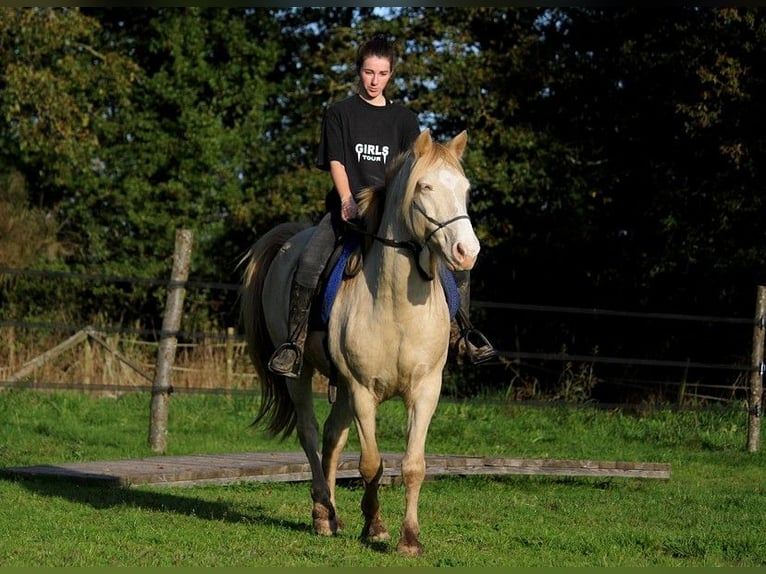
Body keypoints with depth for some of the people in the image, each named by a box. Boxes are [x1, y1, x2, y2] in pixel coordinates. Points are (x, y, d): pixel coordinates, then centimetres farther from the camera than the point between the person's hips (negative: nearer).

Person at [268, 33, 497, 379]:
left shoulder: (404, 119, 14)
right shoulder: (339, 113, 8)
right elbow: (335, 161, 0)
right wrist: (347, 201, -17)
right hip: (348, 205, -2)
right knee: (309, 264, -28)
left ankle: (463, 335, 4)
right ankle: (294, 343, -20)